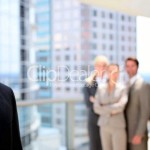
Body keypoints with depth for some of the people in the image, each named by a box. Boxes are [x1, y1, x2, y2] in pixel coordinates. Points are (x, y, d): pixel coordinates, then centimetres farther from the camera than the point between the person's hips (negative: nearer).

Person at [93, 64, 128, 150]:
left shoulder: (123, 89, -5)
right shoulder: (100, 89, 3)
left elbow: (120, 106, -20)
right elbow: (97, 108, -5)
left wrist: (104, 108, -12)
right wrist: (111, 111, -13)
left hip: (118, 126, -3)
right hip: (104, 126, 4)